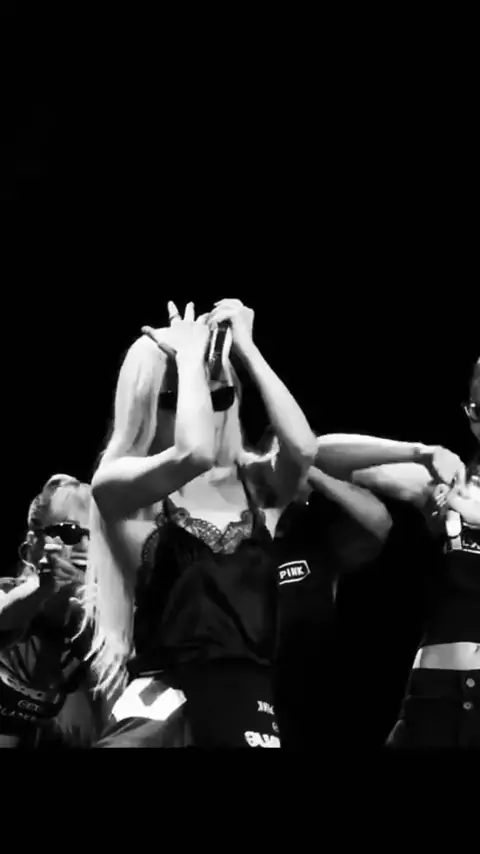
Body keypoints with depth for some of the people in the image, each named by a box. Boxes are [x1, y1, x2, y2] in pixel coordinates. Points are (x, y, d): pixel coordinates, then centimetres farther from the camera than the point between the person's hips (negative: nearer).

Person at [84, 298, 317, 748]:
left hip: (249, 693, 4)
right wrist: (189, 356, -7)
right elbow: (195, 454, -21)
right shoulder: (118, 483, 0)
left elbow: (302, 448, -13)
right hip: (167, 688, -4)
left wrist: (246, 349, -5)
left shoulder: (255, 481, 10)